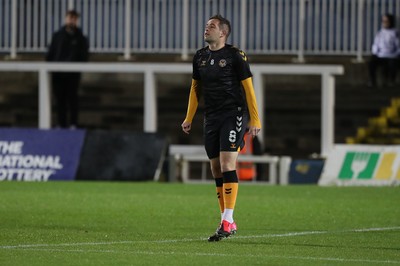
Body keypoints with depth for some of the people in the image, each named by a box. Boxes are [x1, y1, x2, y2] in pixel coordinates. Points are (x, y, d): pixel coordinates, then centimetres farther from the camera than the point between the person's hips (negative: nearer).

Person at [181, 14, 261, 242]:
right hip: (211, 119, 6)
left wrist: (255, 120, -8)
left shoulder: (235, 56, -7)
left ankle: (227, 221, -16)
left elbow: (248, 87, -5)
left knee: (227, 165, -15)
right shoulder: (200, 57, 10)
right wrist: (189, 118, 18)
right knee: (216, 169, 6)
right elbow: (195, 88, 21)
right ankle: (228, 222, 14)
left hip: (233, 116, -6)